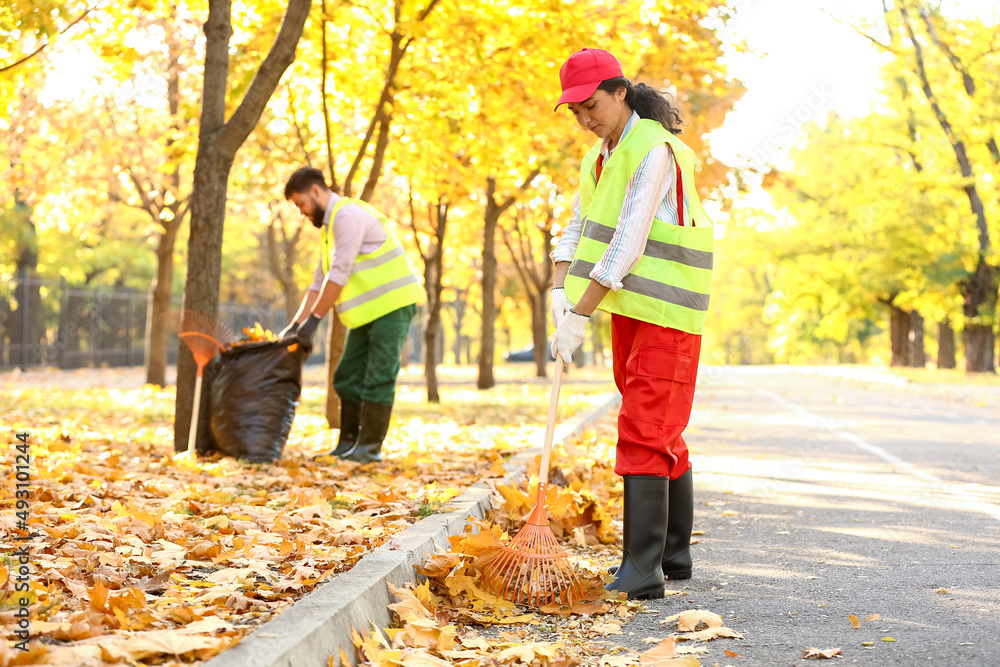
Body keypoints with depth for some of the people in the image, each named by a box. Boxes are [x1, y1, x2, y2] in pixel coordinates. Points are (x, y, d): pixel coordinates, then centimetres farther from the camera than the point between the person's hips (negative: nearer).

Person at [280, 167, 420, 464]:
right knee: (348, 377, 9)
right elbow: (320, 281, 17)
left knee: (378, 378, -7)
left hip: (391, 304, -10)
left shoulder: (347, 215, -15)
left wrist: (314, 319, -19)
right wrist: (295, 324, 9)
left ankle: (370, 447, -2)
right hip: (369, 309, 10)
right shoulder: (330, 224, 17)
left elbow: (339, 273, -21)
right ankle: (348, 444, 13)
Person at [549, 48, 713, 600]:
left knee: (643, 433, -12)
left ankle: (642, 571, -10)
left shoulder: (654, 150, -17)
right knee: (663, 434, 14)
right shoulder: (600, 156, 12)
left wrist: (579, 317, -24)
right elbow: (577, 232, 11)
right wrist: (559, 293, -6)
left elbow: (627, 244, -24)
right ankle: (674, 554, 24)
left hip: (666, 310, -9)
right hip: (630, 307, 9)